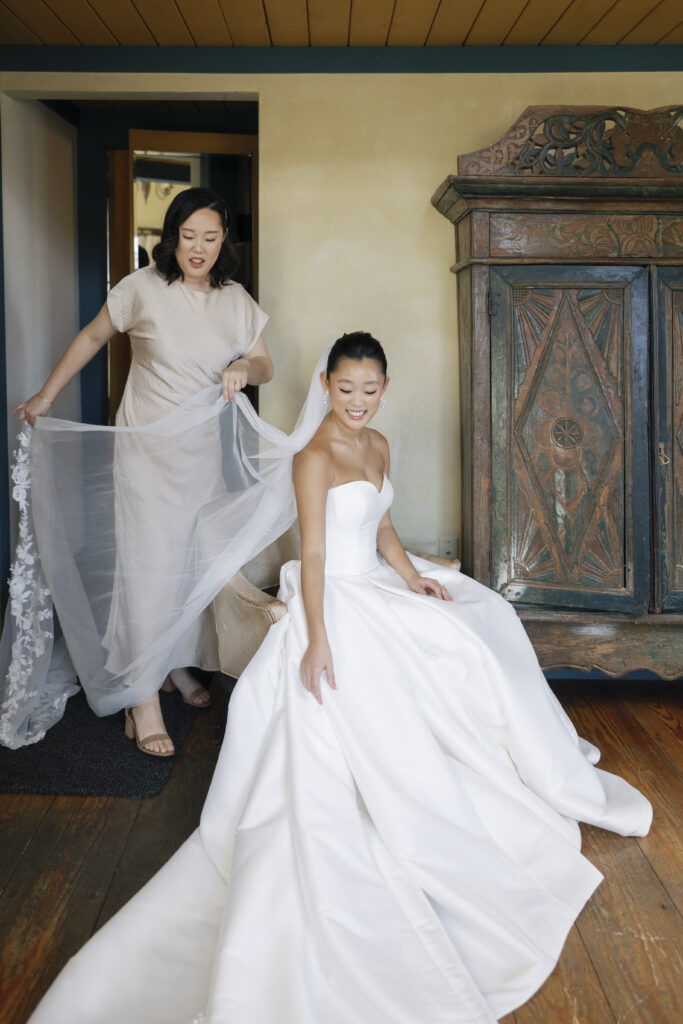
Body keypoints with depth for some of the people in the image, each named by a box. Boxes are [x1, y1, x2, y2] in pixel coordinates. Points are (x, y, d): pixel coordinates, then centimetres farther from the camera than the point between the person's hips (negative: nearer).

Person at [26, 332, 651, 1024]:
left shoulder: (377, 445, 7)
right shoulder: (316, 457, -20)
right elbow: (313, 554, -23)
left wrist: (410, 576, 4)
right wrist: (317, 641, -27)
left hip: (378, 590, 10)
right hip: (336, 605, -10)